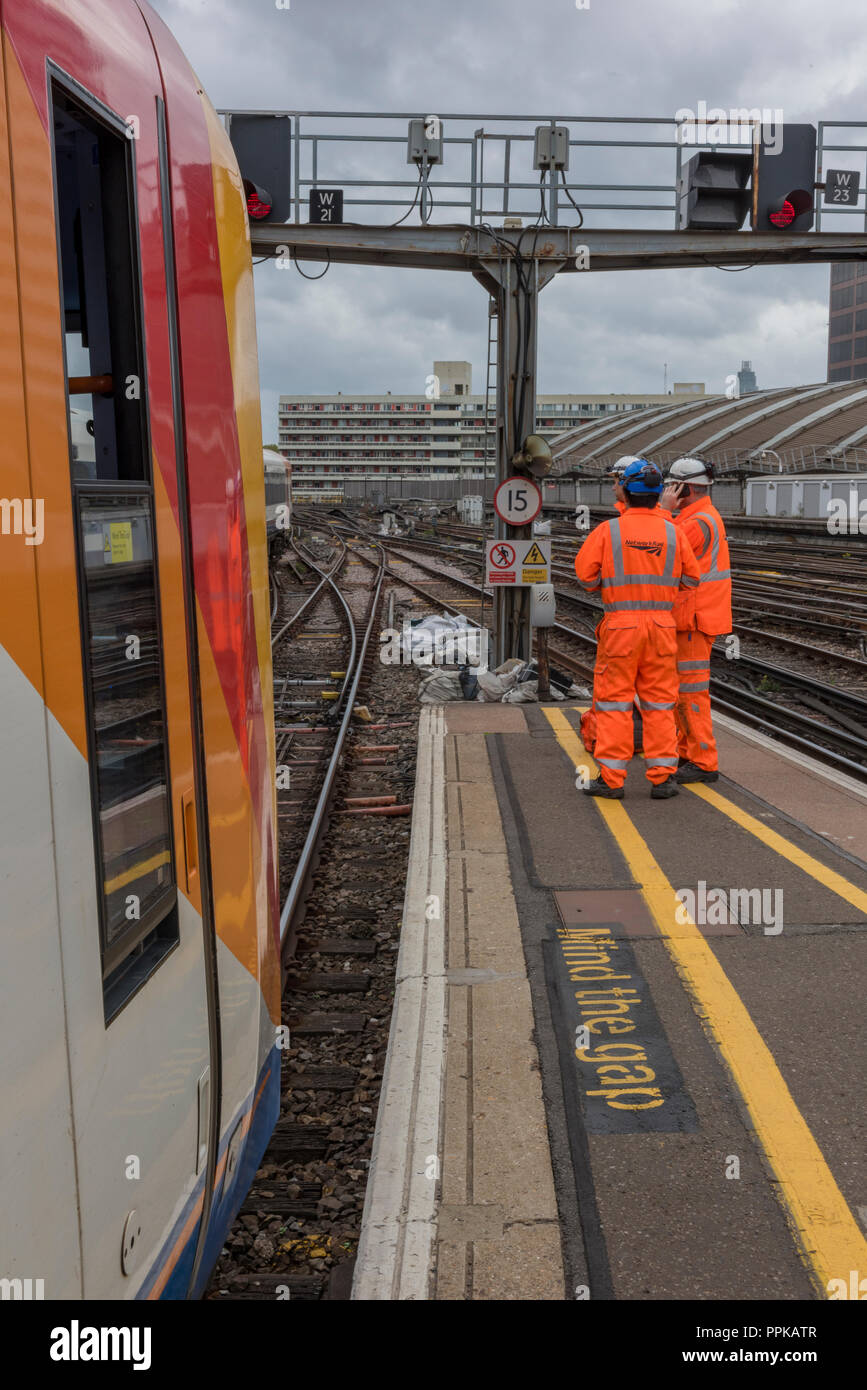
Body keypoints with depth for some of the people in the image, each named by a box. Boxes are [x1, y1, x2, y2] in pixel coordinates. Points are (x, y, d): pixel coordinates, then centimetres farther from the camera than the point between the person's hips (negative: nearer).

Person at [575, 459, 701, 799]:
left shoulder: (608, 530, -6)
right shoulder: (673, 532, 2)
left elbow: (585, 574, -5)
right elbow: (691, 578, 7)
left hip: (620, 625, -2)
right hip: (661, 624, 2)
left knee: (614, 700, 4)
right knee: (659, 701, 8)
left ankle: (611, 778, 5)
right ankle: (662, 777, 9)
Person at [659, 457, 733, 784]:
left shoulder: (700, 522, -17)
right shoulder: (703, 517, 17)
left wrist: (664, 509, -16)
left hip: (693, 621, -11)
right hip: (690, 618, 11)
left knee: (689, 690, -7)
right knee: (679, 687, 16)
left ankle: (704, 763, -2)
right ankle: (687, 753, 25)